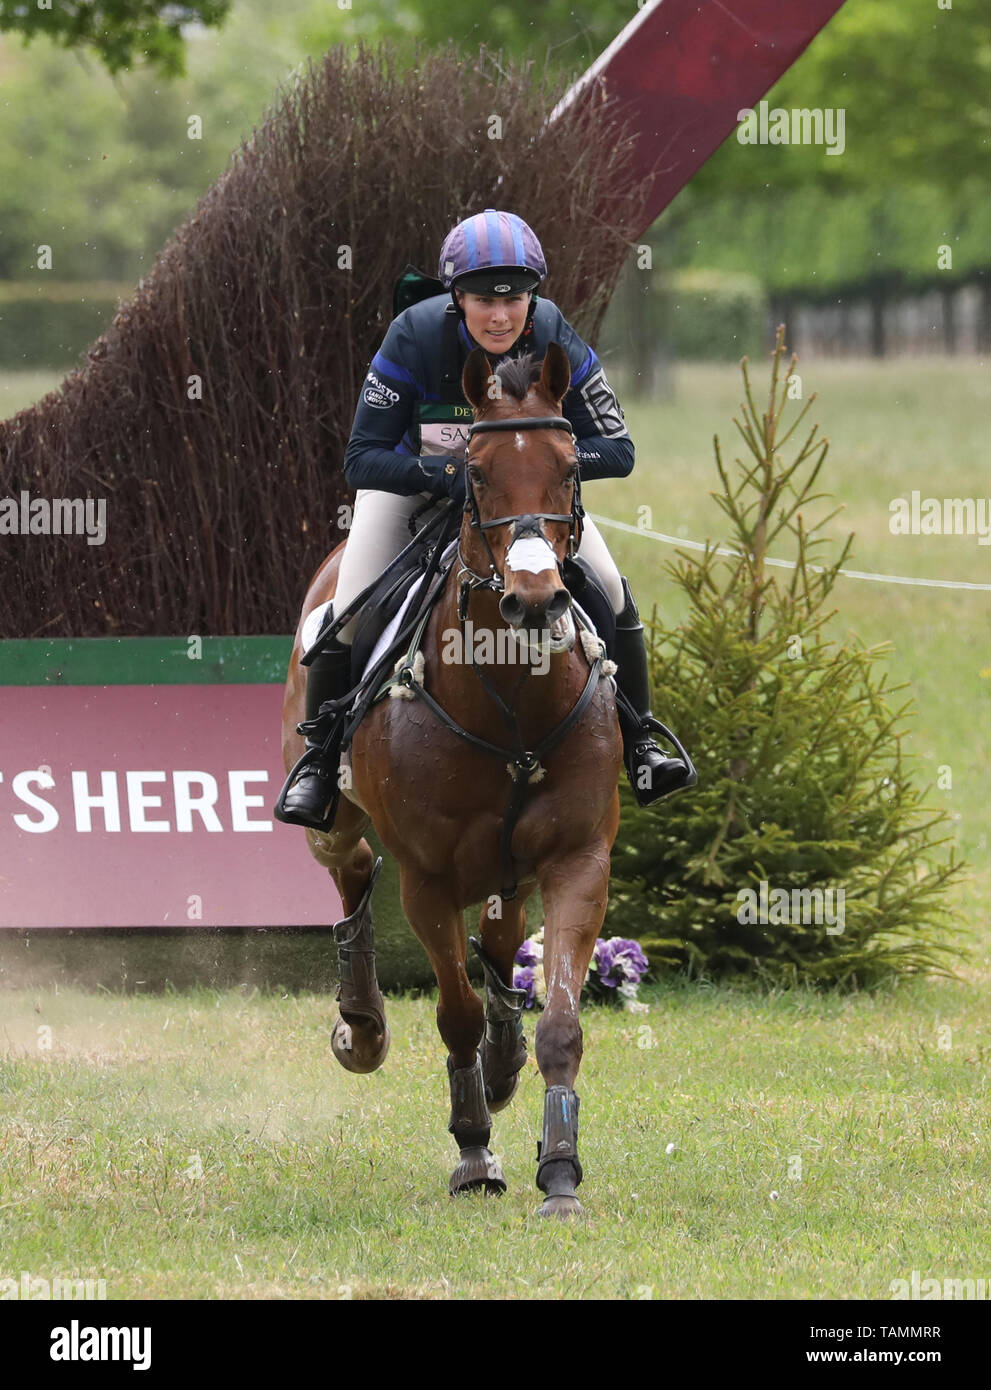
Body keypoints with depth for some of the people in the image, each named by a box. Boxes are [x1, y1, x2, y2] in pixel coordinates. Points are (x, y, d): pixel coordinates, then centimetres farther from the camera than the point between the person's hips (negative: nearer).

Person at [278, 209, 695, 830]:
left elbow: (617, 450, -23)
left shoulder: (553, 338, -29)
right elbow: (363, 459, -31)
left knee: (609, 588, -12)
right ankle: (319, 760, 7)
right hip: (415, 475, -2)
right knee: (351, 612, -14)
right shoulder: (415, 337, -34)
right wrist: (445, 474, -46)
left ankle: (640, 743, 7)